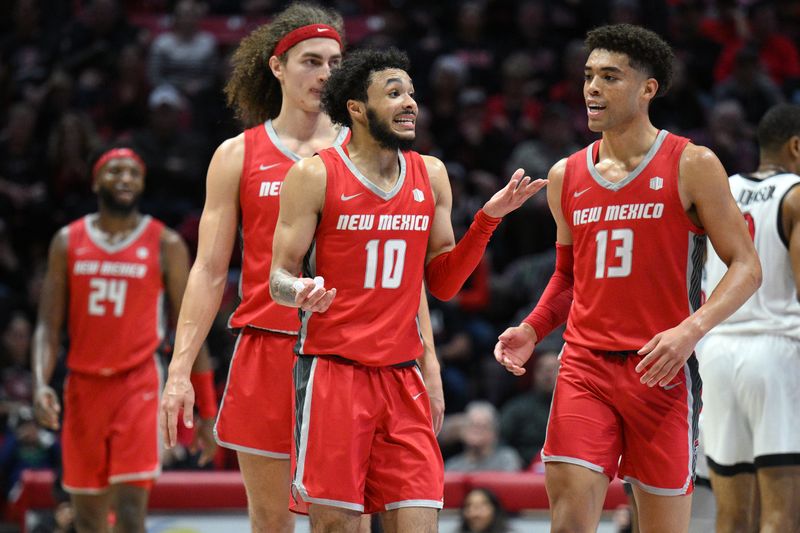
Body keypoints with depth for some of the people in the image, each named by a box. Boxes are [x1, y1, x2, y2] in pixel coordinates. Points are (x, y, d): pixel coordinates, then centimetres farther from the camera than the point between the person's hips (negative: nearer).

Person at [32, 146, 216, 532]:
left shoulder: (165, 245, 1)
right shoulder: (68, 242, 7)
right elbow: (48, 325, 5)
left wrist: (206, 411, 1)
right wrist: (40, 384, -13)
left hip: (137, 384, -3)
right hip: (83, 385, 3)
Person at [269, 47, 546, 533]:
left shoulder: (430, 176, 10)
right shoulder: (315, 176, -4)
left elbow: (443, 282, 14)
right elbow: (279, 279, -3)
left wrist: (489, 218, 3)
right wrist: (301, 292, -26)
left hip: (402, 378, 4)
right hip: (333, 370, -4)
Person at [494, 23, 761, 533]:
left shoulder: (692, 166, -3)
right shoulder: (567, 177, 11)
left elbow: (746, 267, -4)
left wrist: (691, 329, -20)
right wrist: (532, 330, 6)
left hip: (661, 370, -3)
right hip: (584, 365, 3)